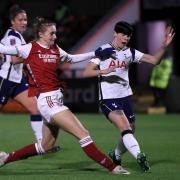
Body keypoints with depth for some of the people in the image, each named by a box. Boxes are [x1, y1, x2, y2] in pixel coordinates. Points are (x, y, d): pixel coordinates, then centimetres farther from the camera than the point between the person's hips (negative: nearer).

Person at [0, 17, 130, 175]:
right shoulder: (31, 49, -7)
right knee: (83, 134, -13)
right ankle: (112, 167, -11)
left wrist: (96, 53, 25)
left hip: (57, 100, 9)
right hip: (47, 101, -9)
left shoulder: (55, 50, 13)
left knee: (46, 146, 16)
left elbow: (72, 59, 29)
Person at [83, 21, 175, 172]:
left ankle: (115, 156, 36)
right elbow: (86, 73, -7)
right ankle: (139, 156, -39)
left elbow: (155, 60, 1)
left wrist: (164, 46, -15)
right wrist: (104, 71, -23)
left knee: (130, 132, 10)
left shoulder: (130, 52, 9)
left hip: (125, 97, 5)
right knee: (125, 127, -25)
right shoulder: (103, 51, -2)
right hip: (108, 98, -5)